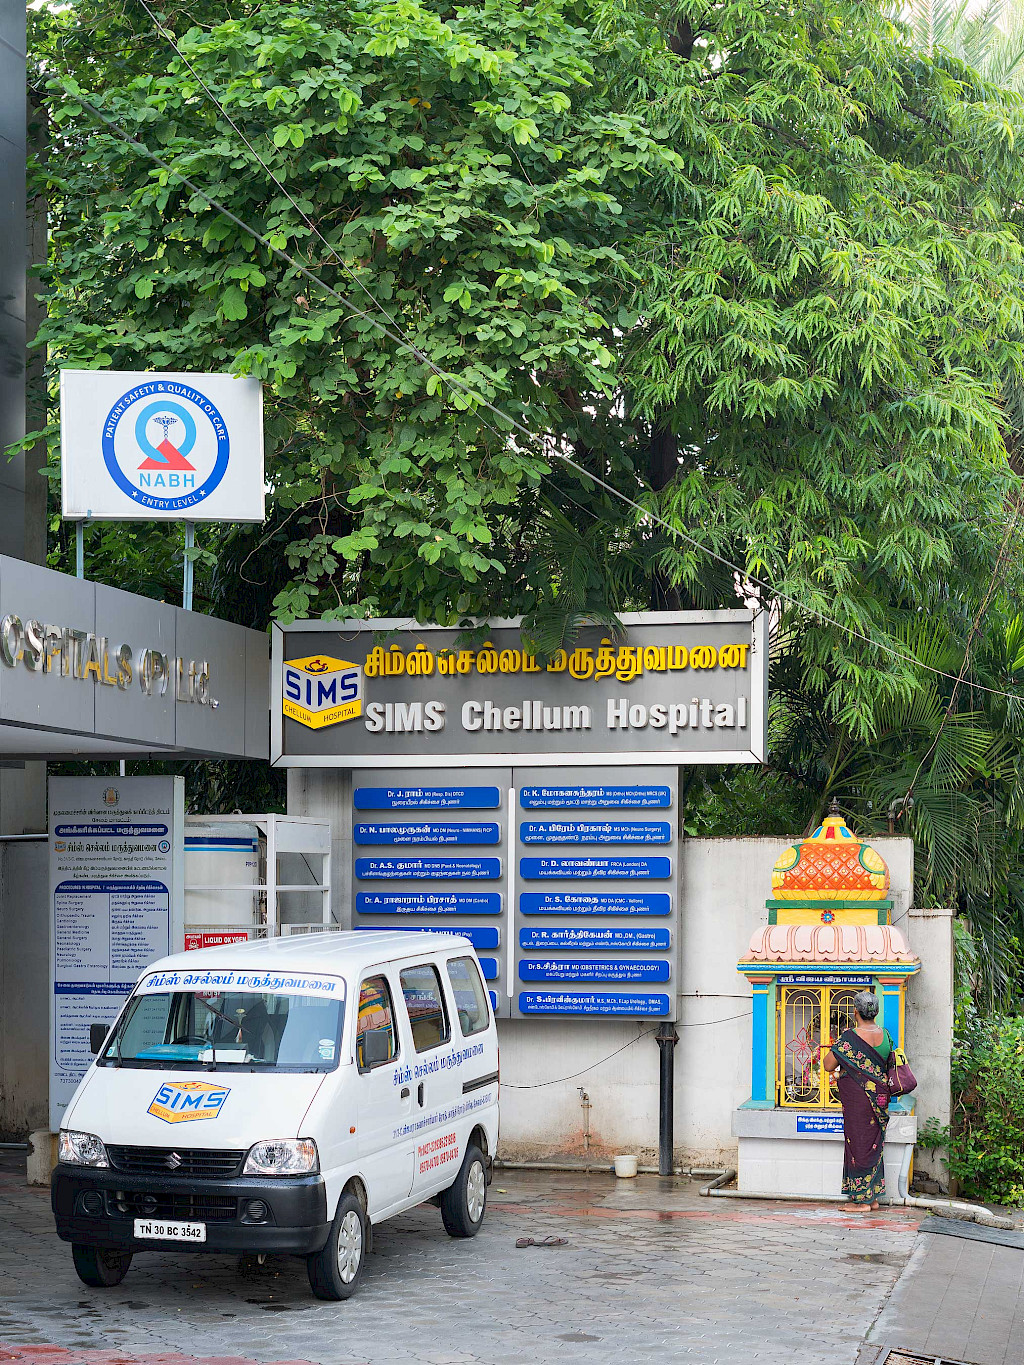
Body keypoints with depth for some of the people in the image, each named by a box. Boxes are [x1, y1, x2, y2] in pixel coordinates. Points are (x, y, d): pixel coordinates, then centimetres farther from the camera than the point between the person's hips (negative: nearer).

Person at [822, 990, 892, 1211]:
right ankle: (874, 1198, 19)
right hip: (879, 1099, 6)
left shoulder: (850, 1037, -17)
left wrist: (838, 1043, 0)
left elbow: (828, 1065, -12)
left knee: (858, 1145, 1)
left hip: (857, 1100, -6)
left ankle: (862, 1200, 4)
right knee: (874, 1145, 14)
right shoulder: (885, 1036, 2)